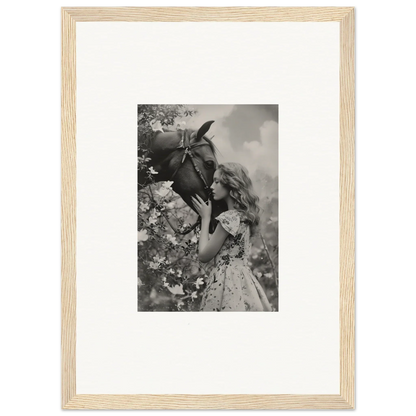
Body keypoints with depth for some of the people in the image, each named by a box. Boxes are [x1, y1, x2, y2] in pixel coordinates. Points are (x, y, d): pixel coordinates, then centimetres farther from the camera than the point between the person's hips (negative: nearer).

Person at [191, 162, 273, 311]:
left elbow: (204, 256, -8)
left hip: (227, 284, -9)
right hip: (243, 281, 9)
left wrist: (205, 218, 0)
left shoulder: (229, 218, -14)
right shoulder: (243, 215, 13)